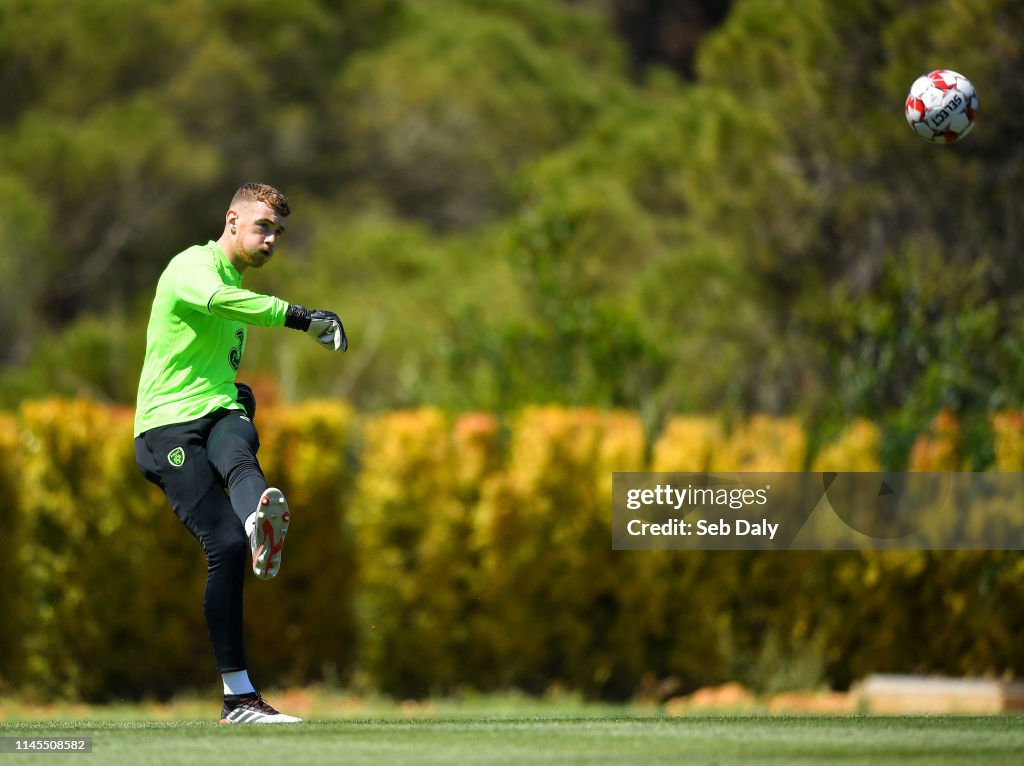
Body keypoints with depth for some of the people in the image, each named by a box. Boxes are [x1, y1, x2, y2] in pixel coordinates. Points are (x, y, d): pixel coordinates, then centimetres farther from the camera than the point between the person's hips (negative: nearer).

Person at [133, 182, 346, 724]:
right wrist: (300, 317, -35)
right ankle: (237, 696, -19)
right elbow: (218, 300, -27)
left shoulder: (238, 288, 28)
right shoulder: (192, 266, -2)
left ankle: (259, 521, -72)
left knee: (238, 453, -34)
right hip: (167, 425, -6)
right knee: (226, 546, -20)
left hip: (218, 414, 6)